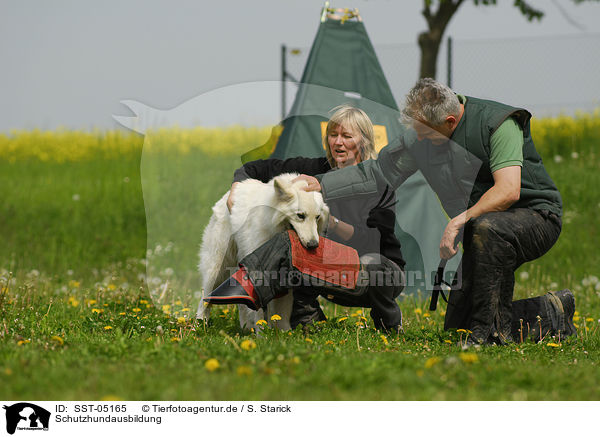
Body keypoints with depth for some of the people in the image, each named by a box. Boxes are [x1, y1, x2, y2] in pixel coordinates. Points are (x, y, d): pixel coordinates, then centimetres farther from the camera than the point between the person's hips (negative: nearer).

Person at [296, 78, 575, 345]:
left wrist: (460, 220, -38)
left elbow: (508, 191, -32)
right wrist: (321, 185, 2)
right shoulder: (420, 139, -2)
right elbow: (379, 171, 11)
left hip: (537, 216, -7)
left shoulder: (498, 124, -22)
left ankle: (495, 329, -27)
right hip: (480, 230, 7)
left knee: (487, 228, -41)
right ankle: (552, 313, 14)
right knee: (457, 326, -2)